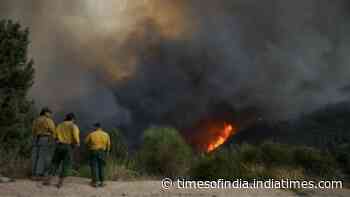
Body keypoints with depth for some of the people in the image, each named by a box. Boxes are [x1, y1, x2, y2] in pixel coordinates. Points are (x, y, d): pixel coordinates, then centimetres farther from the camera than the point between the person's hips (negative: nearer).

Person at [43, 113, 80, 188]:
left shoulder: (60, 125, 16)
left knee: (55, 163, 12)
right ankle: (60, 182, 0)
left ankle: (48, 180, 2)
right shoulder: (74, 126, 0)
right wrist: (78, 143, 9)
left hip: (59, 146, 4)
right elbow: (76, 137, -11)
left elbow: (55, 136, 10)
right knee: (66, 165, 4)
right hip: (68, 147, -4)